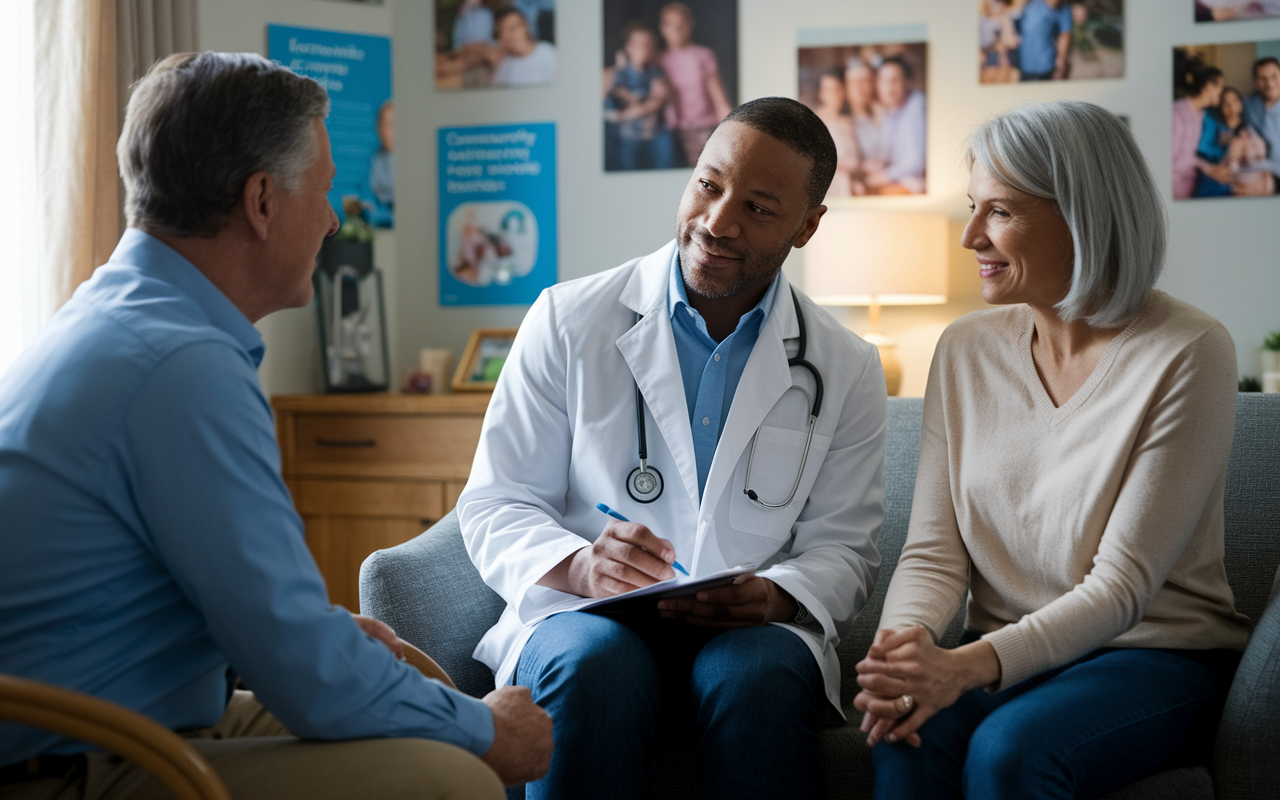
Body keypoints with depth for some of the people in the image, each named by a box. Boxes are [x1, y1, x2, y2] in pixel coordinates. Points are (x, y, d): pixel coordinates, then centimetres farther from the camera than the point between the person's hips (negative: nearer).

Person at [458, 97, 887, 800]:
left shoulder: (846, 370, 8)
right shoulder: (567, 320, 3)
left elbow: (840, 546, 8)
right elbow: (494, 504, 2)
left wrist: (772, 597, -15)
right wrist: (581, 566, -20)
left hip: (749, 633, 1)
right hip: (584, 614, 0)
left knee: (761, 674, -34)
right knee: (596, 662, -35)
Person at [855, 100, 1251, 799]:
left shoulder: (1188, 354, -12)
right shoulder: (966, 349, 5)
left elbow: (1122, 586, -16)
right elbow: (933, 551, 1)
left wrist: (973, 664, -30)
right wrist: (901, 645, -22)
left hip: (1157, 656, -3)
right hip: (1010, 656, 3)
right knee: (905, 738, -30)